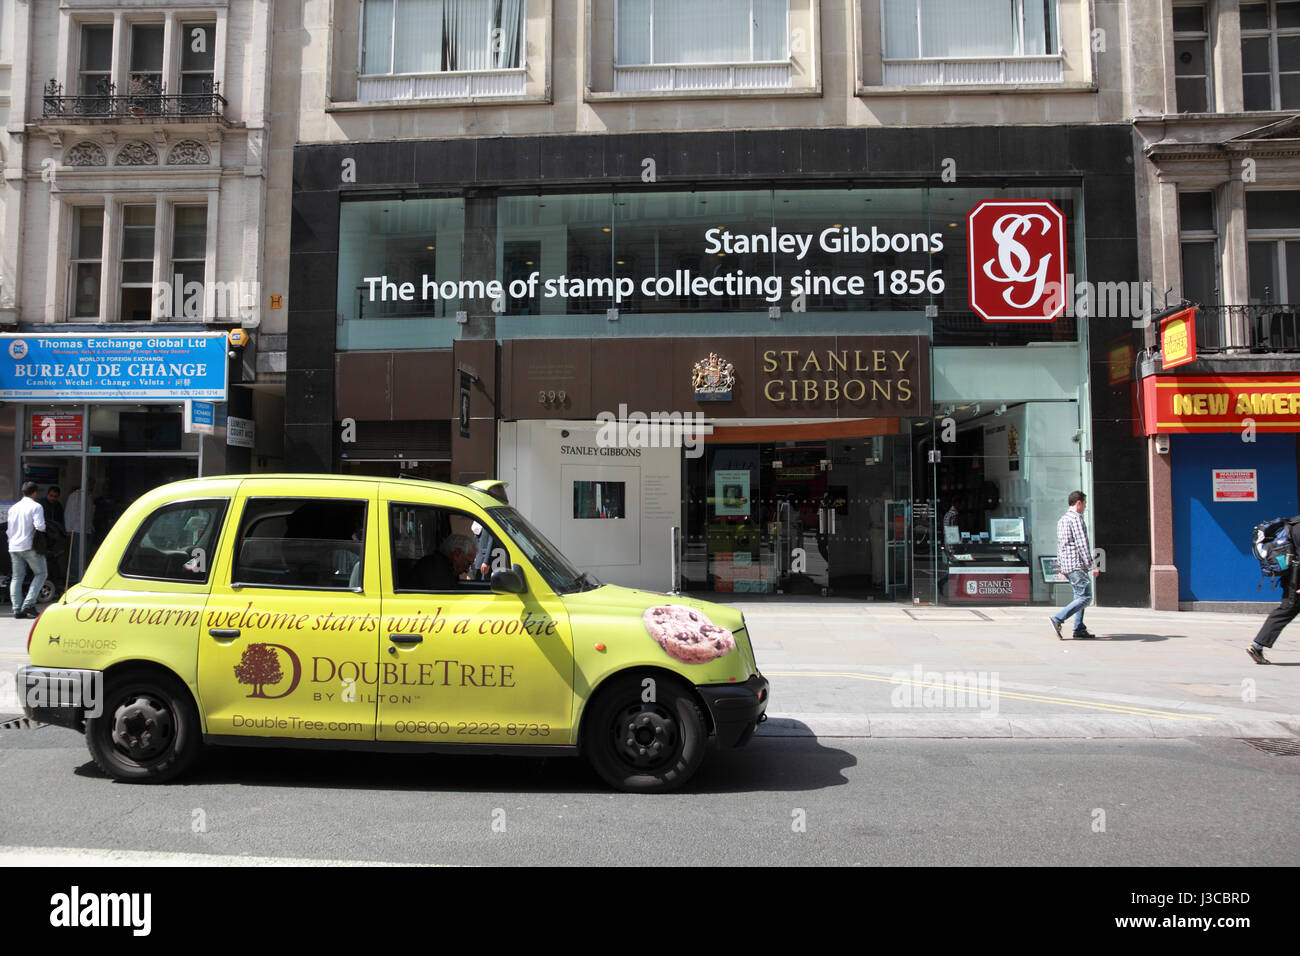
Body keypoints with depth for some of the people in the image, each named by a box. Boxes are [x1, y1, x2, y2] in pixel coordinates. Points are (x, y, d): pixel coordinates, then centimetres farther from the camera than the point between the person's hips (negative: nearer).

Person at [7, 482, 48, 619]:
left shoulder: (13, 507, 14)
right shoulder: (36, 506, -7)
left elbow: (10, 530, 19)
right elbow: (39, 526, -19)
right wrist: (44, 528, 2)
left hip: (14, 547, 6)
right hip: (29, 546, -6)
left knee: (16, 577, 8)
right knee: (40, 574, 3)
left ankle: (17, 609, 4)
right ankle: (29, 604, -10)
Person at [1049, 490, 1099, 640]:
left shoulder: (1062, 519, 19)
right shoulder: (1076, 518, -11)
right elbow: (1082, 544, -18)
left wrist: (1061, 566, 26)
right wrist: (1092, 566, -18)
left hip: (1066, 565, 10)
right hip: (1076, 564, -10)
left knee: (1080, 596, 12)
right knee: (1085, 597, -10)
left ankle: (1079, 630, 10)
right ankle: (1058, 619, -17)